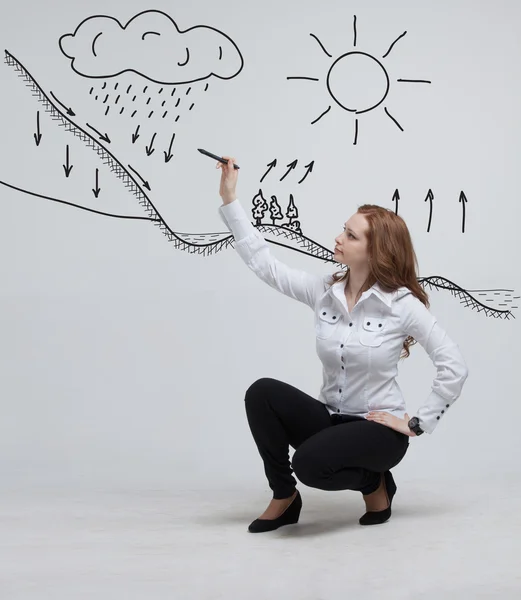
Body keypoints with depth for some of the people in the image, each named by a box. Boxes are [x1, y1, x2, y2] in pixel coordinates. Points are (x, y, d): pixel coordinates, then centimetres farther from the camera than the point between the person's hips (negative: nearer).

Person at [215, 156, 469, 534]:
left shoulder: (402, 304, -13)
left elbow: (455, 367, -13)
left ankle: (373, 482, 3)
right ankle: (284, 498, -3)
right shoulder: (323, 292, -1)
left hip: (379, 429, -5)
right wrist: (230, 199, -6)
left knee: (310, 463, -32)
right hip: (330, 417, 5)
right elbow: (264, 262, -3)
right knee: (262, 393, -21)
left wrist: (418, 424, -12)